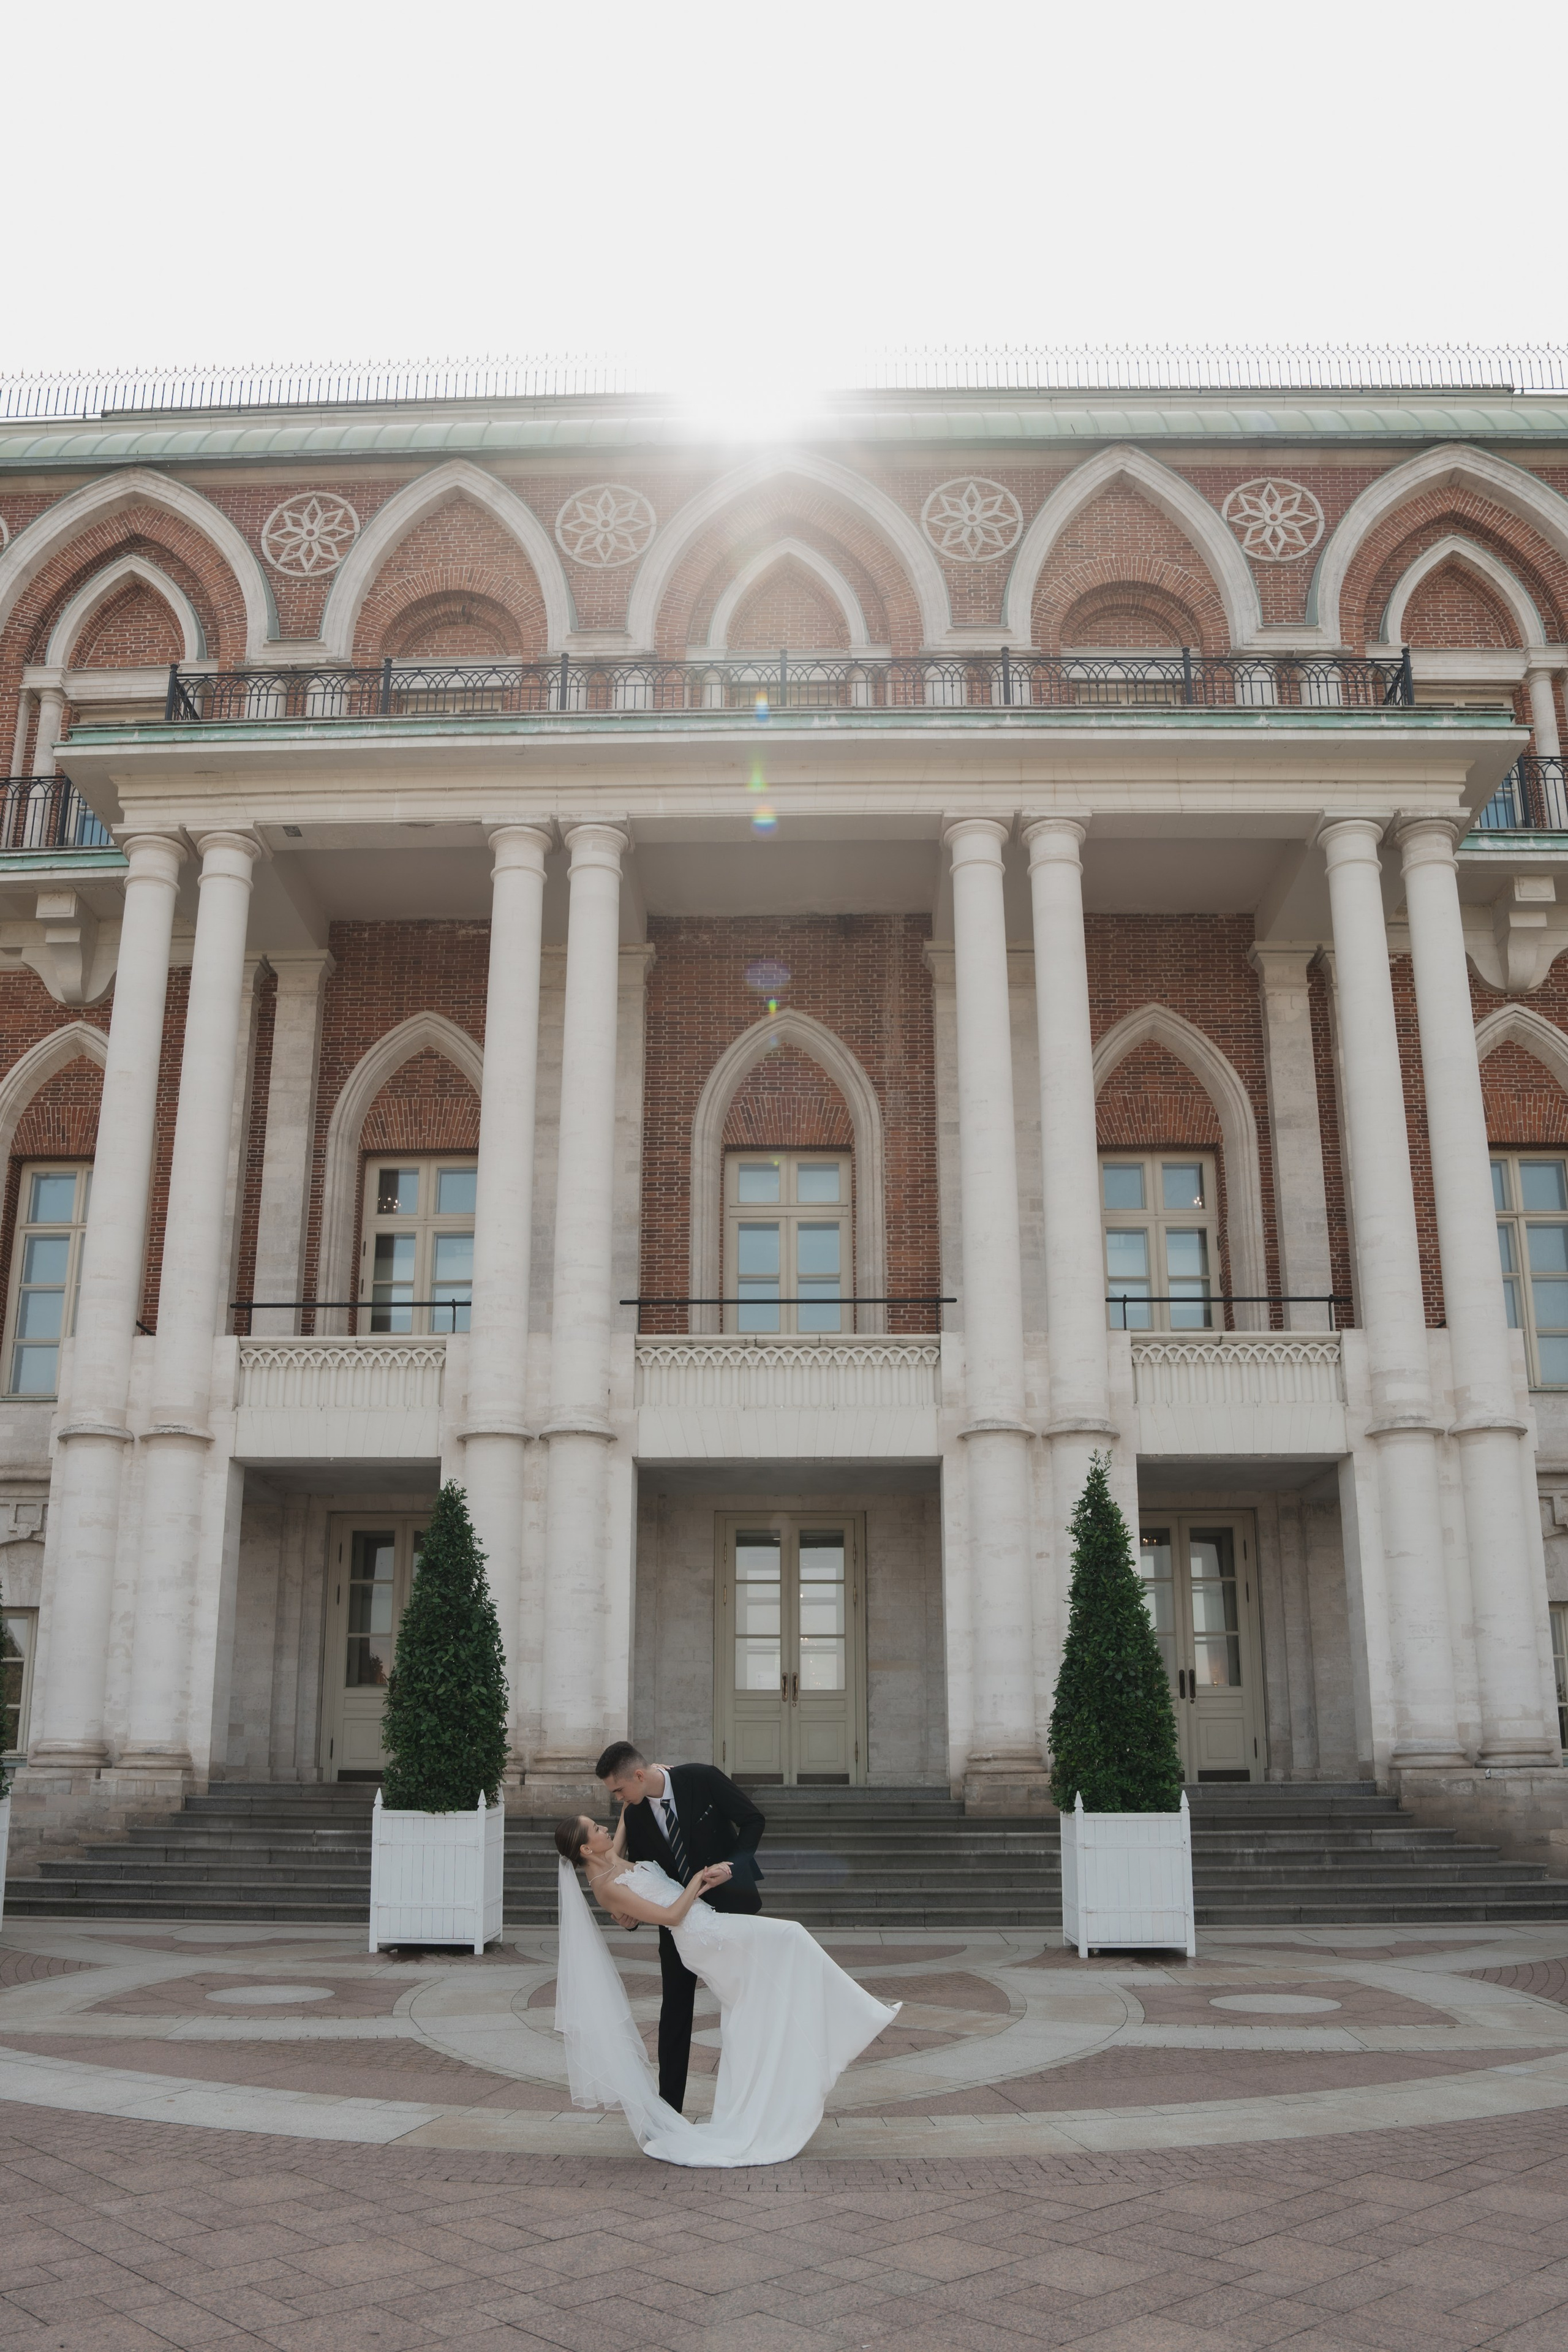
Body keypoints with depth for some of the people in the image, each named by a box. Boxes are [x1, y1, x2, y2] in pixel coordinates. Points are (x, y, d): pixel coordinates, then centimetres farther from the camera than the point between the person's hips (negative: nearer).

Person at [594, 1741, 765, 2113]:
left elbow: (754, 1821, -13)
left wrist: (731, 1865, -25)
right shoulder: (634, 1815, -10)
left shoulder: (702, 1779, -21)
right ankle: (669, 2104, 12)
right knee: (675, 2006, 3)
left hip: (730, 1901, -2)